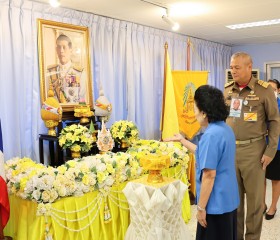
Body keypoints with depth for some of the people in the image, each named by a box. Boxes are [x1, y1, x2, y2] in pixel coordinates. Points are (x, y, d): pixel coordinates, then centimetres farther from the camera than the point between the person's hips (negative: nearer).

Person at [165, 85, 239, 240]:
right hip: (229, 200, 9)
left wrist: (201, 207, -17)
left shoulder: (211, 135, -23)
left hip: (216, 204, -9)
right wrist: (183, 141, 22)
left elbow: (209, 175, -24)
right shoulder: (226, 129, 6)